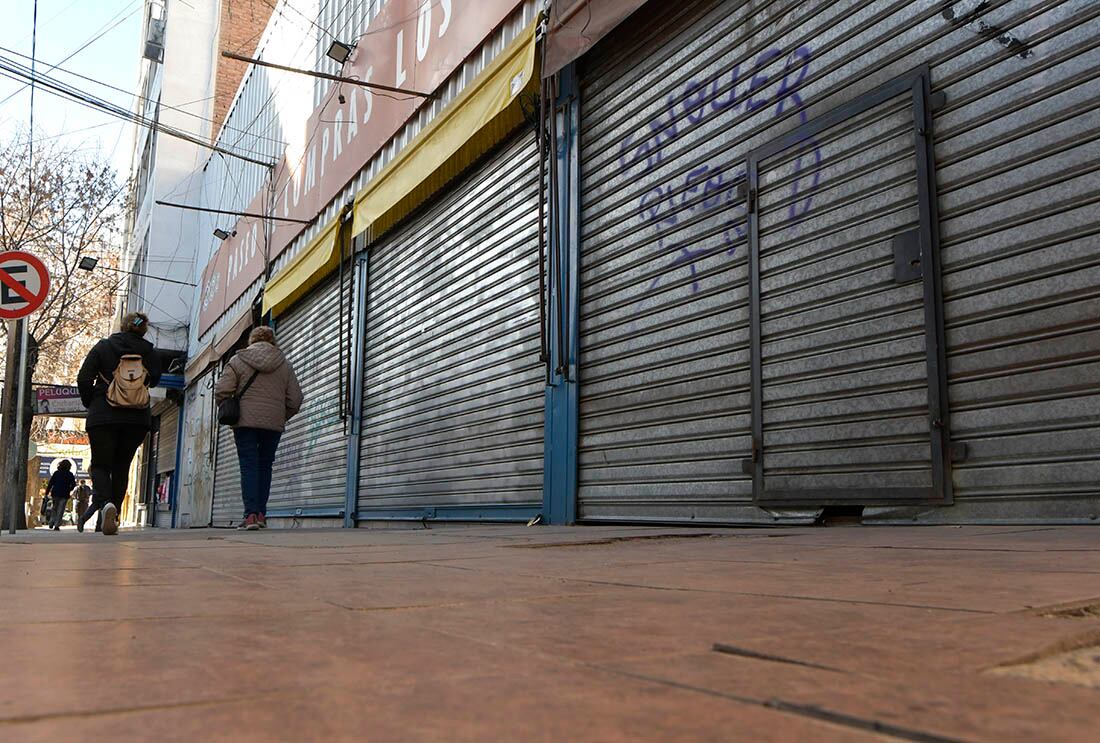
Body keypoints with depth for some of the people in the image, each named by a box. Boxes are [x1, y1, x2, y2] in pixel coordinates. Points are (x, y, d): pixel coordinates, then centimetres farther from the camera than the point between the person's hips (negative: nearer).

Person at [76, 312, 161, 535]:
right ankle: (113, 516, 11)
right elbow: (154, 380, 14)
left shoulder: (103, 347, 0)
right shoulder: (150, 353, 3)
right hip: (138, 419, 2)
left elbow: (84, 379, -3)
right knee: (121, 467, 14)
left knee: (100, 465, 6)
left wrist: (90, 404, 11)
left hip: (103, 417, -2)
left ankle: (105, 503, -22)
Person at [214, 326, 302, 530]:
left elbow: (221, 391, -6)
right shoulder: (284, 364, 10)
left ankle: (251, 514, -11)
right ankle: (261, 514, 9)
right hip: (274, 424, 2)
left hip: (245, 421, -2)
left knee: (249, 466, -1)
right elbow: (295, 400, 7)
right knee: (265, 466, 12)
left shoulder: (238, 360, 3)